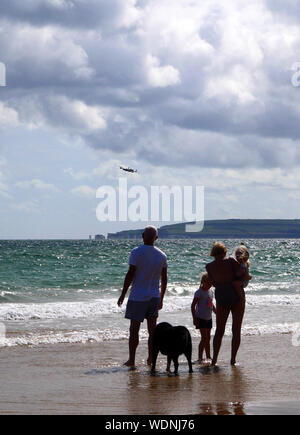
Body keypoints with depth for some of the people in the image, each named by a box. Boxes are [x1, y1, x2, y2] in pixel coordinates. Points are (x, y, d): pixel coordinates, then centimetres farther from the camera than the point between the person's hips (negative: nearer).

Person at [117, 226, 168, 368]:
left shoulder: (137, 253, -12)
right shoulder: (161, 255, 4)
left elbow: (130, 275, -13)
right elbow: (164, 279, 9)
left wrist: (122, 295, -5)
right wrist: (161, 298, 19)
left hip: (138, 297, -4)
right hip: (154, 297, 4)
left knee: (134, 329, 2)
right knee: (152, 329, 9)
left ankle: (131, 360, 4)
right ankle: (151, 359, 12)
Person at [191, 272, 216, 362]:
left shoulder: (210, 291, 8)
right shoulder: (199, 292, -14)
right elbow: (193, 305, -15)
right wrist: (194, 318, -20)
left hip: (208, 318, 7)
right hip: (201, 318, -7)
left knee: (208, 338, 13)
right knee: (204, 337, -13)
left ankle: (208, 357, 20)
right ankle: (200, 357, -10)